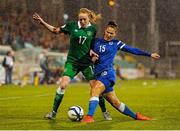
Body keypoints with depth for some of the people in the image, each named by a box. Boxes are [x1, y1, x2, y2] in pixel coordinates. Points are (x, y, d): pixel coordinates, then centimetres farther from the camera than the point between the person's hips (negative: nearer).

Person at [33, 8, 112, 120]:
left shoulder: (93, 29, -1)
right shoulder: (72, 25, -5)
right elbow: (56, 30, 6)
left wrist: (91, 50, -7)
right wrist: (42, 22, -1)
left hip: (87, 62, 1)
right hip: (72, 61, -1)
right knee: (63, 85, -14)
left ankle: (104, 112, 15)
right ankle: (54, 112, -1)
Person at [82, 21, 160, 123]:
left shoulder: (116, 43, 9)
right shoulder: (97, 41, 17)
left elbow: (133, 50, 15)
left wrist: (149, 55, 17)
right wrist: (92, 58, 1)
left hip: (107, 72, -4)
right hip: (98, 74, 4)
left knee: (95, 90, -31)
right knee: (115, 102, 5)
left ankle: (89, 117, -40)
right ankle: (135, 116, 23)